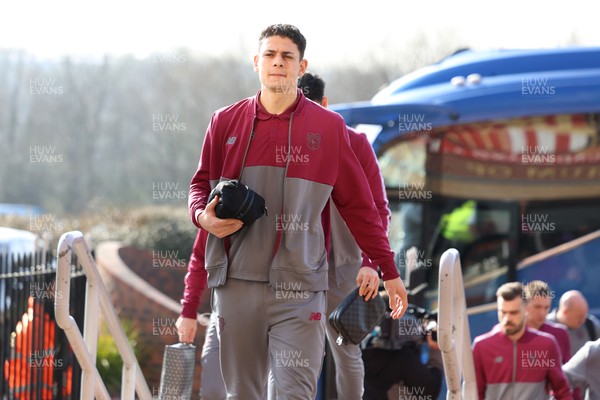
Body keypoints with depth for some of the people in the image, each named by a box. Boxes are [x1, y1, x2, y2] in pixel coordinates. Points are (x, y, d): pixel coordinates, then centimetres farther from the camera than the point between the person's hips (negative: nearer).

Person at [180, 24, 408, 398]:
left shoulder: (329, 127, 4)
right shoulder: (226, 122, 9)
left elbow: (359, 204, 7)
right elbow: (202, 183, 20)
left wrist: (388, 270, 6)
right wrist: (203, 215, -3)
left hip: (299, 287, -2)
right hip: (236, 282, 2)